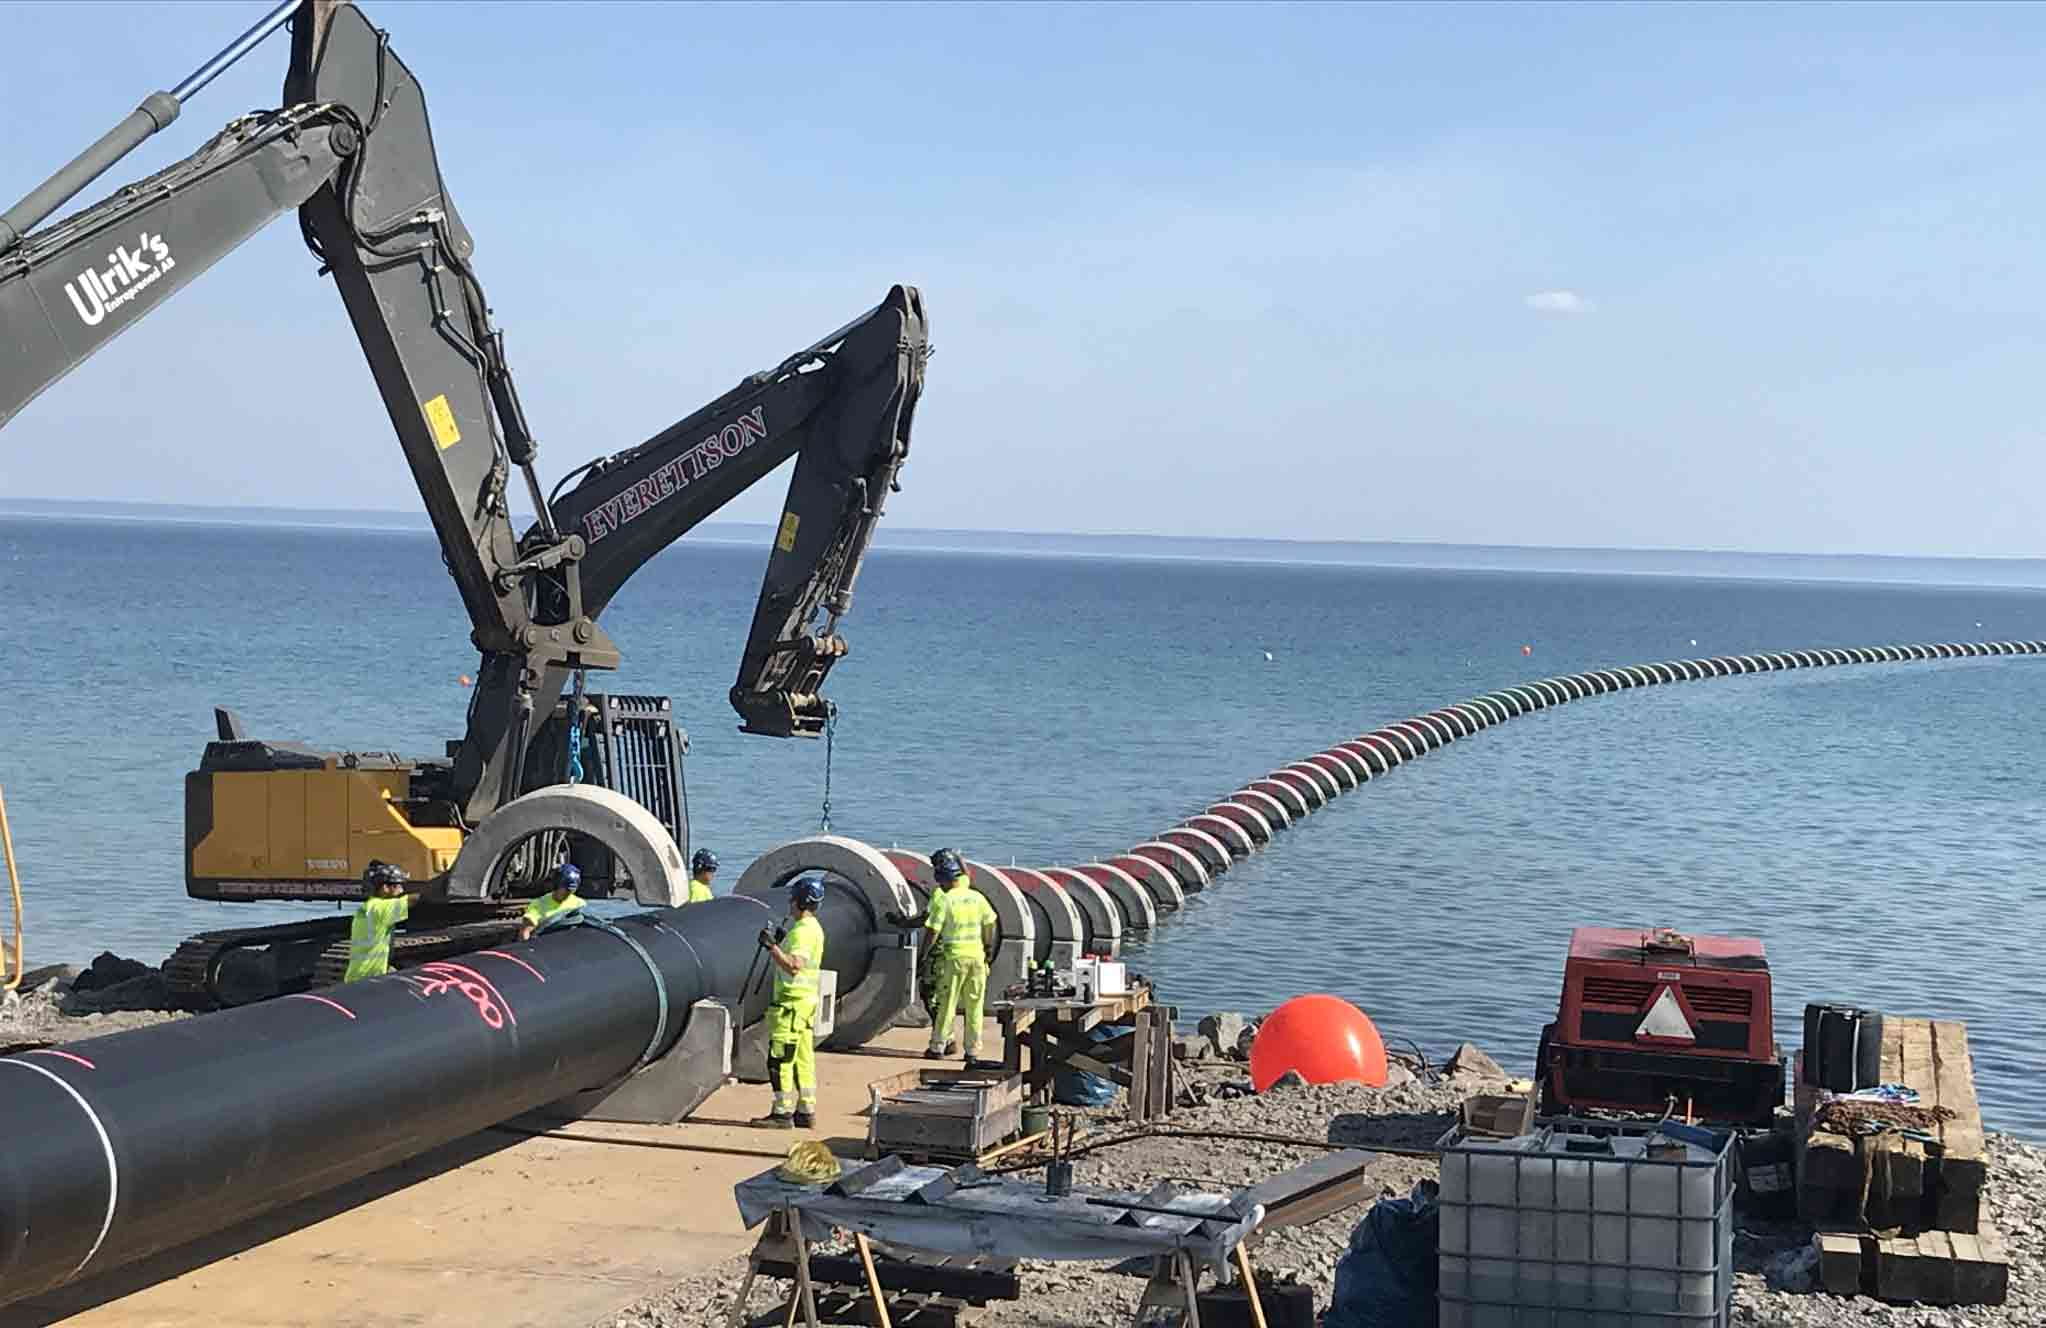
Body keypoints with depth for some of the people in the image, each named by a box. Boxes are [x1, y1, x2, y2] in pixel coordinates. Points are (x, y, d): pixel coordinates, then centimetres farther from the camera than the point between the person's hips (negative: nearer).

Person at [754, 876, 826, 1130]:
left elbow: (794, 966, -26)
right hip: (805, 1000, 11)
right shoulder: (814, 928, 17)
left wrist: (772, 947, -22)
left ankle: (783, 1113, -8)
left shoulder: (803, 930, -16)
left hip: (793, 1002, -11)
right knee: (802, 1059, 12)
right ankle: (805, 1112, 15)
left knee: (780, 1059, -8)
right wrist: (781, 943, 20)